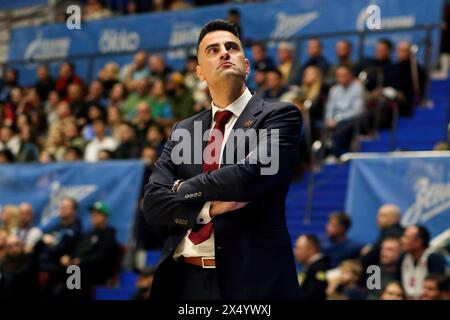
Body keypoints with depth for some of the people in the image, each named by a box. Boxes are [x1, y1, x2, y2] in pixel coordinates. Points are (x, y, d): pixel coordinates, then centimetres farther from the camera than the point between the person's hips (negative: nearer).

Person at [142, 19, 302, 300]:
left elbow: (251, 175, -17)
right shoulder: (183, 130, 13)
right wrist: (209, 208, -13)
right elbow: (153, 202, 4)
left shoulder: (279, 116, -1)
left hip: (251, 279, -4)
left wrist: (185, 189, -3)